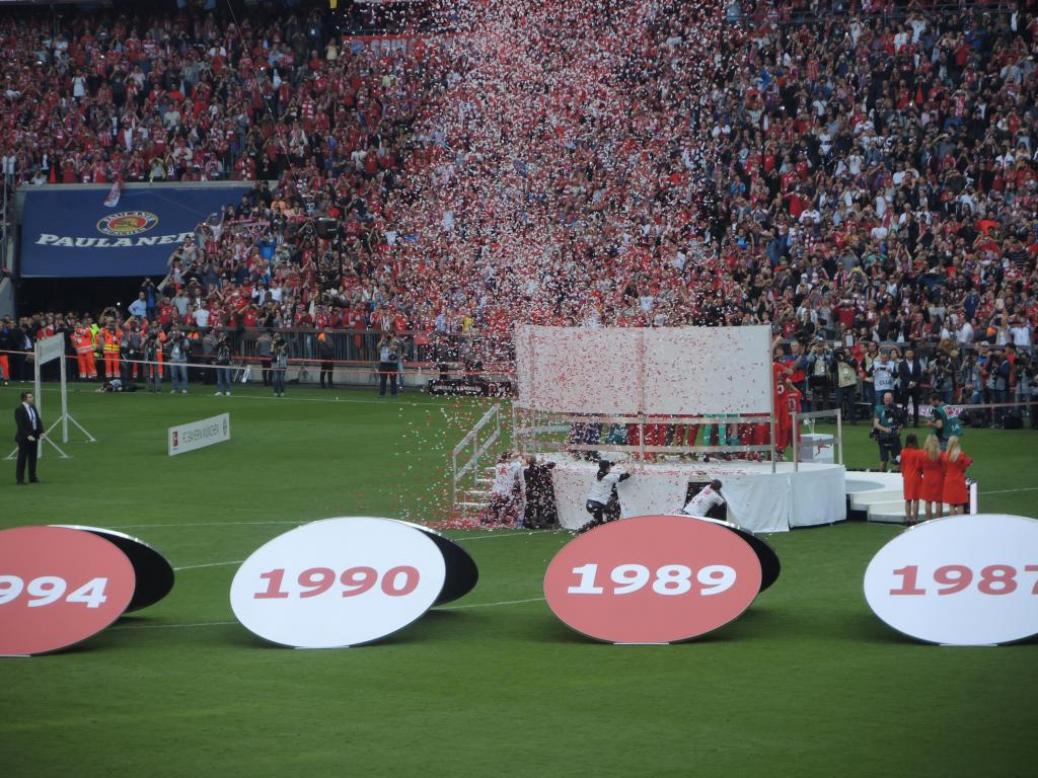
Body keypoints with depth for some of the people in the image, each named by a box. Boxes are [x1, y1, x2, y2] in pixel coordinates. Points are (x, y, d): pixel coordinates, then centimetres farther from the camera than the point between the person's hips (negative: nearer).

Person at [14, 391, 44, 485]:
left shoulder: (33, 407, 9)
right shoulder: (19, 409, -13)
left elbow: (38, 420, 11)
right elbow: (21, 425, -18)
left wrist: (41, 432, -1)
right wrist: (27, 435, -23)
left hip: (34, 436, 7)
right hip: (24, 438, -7)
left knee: (33, 458, 11)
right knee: (22, 458, -1)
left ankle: (32, 478, 19)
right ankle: (20, 479, 4)